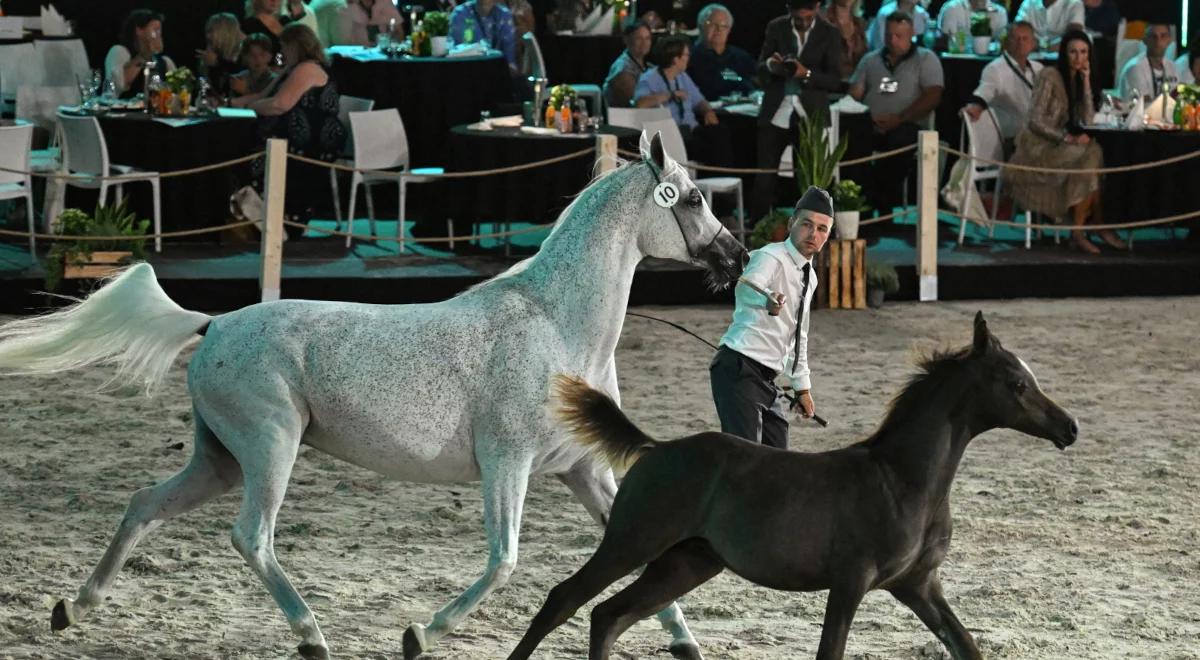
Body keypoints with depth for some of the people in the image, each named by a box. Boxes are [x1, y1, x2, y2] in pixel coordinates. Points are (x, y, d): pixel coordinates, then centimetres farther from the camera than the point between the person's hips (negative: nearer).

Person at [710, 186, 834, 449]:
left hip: (765, 378, 9)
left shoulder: (809, 276, 18)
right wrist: (767, 300, -57)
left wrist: (802, 387, 29)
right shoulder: (771, 258, -11)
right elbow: (746, 289, -35)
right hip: (739, 370, -9)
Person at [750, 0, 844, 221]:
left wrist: (807, 74, -22)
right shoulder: (776, 28, 4)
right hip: (776, 112, 1)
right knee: (764, 177, -1)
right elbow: (760, 69, 6)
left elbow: (835, 80, -5)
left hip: (810, 114, -1)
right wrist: (770, 65, -17)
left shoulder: (829, 33, -2)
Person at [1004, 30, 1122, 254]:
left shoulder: (1078, 79, 12)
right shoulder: (1050, 76, -9)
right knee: (1091, 156, -28)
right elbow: (1035, 122, -14)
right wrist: (1068, 138, -23)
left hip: (1059, 145, 7)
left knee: (1098, 157, -19)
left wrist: (1086, 82, -5)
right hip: (1038, 149, -7)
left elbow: (1087, 120, 1)